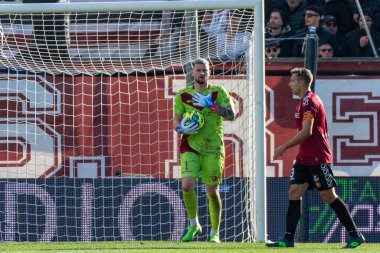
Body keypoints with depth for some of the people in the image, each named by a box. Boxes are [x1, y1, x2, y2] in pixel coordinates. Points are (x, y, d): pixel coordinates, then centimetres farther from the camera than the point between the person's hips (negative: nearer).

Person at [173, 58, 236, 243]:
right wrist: (181, 128, -11)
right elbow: (176, 120, 11)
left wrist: (210, 104, -19)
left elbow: (231, 115, -10)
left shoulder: (218, 92, 1)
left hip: (213, 148, -1)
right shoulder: (183, 95, 6)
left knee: (212, 191, -2)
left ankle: (215, 233, 14)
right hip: (190, 147, 1)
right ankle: (194, 224, 8)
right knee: (187, 185, -16)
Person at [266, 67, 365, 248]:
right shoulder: (304, 101, 16)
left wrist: (284, 147, -19)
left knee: (328, 196, -6)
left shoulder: (309, 101, -15)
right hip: (304, 159, 10)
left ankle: (355, 236, 1)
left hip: (318, 159, -10)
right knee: (294, 193, 2)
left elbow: (306, 132, -23)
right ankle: (288, 239, 0)